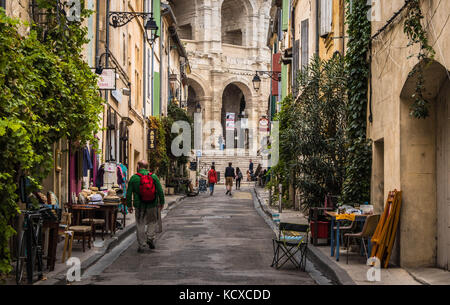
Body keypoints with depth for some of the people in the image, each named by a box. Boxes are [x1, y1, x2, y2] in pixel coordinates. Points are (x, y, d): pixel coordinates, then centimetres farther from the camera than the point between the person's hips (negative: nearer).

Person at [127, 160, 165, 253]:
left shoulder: (134, 178, -4)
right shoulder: (154, 176, 0)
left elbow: (129, 194, -2)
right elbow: (160, 191, 0)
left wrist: (129, 205, 7)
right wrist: (162, 202, 10)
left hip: (139, 206, -1)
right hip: (153, 206, 1)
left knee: (140, 226, 8)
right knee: (154, 221, 22)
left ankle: (141, 245, 9)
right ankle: (150, 237, 9)